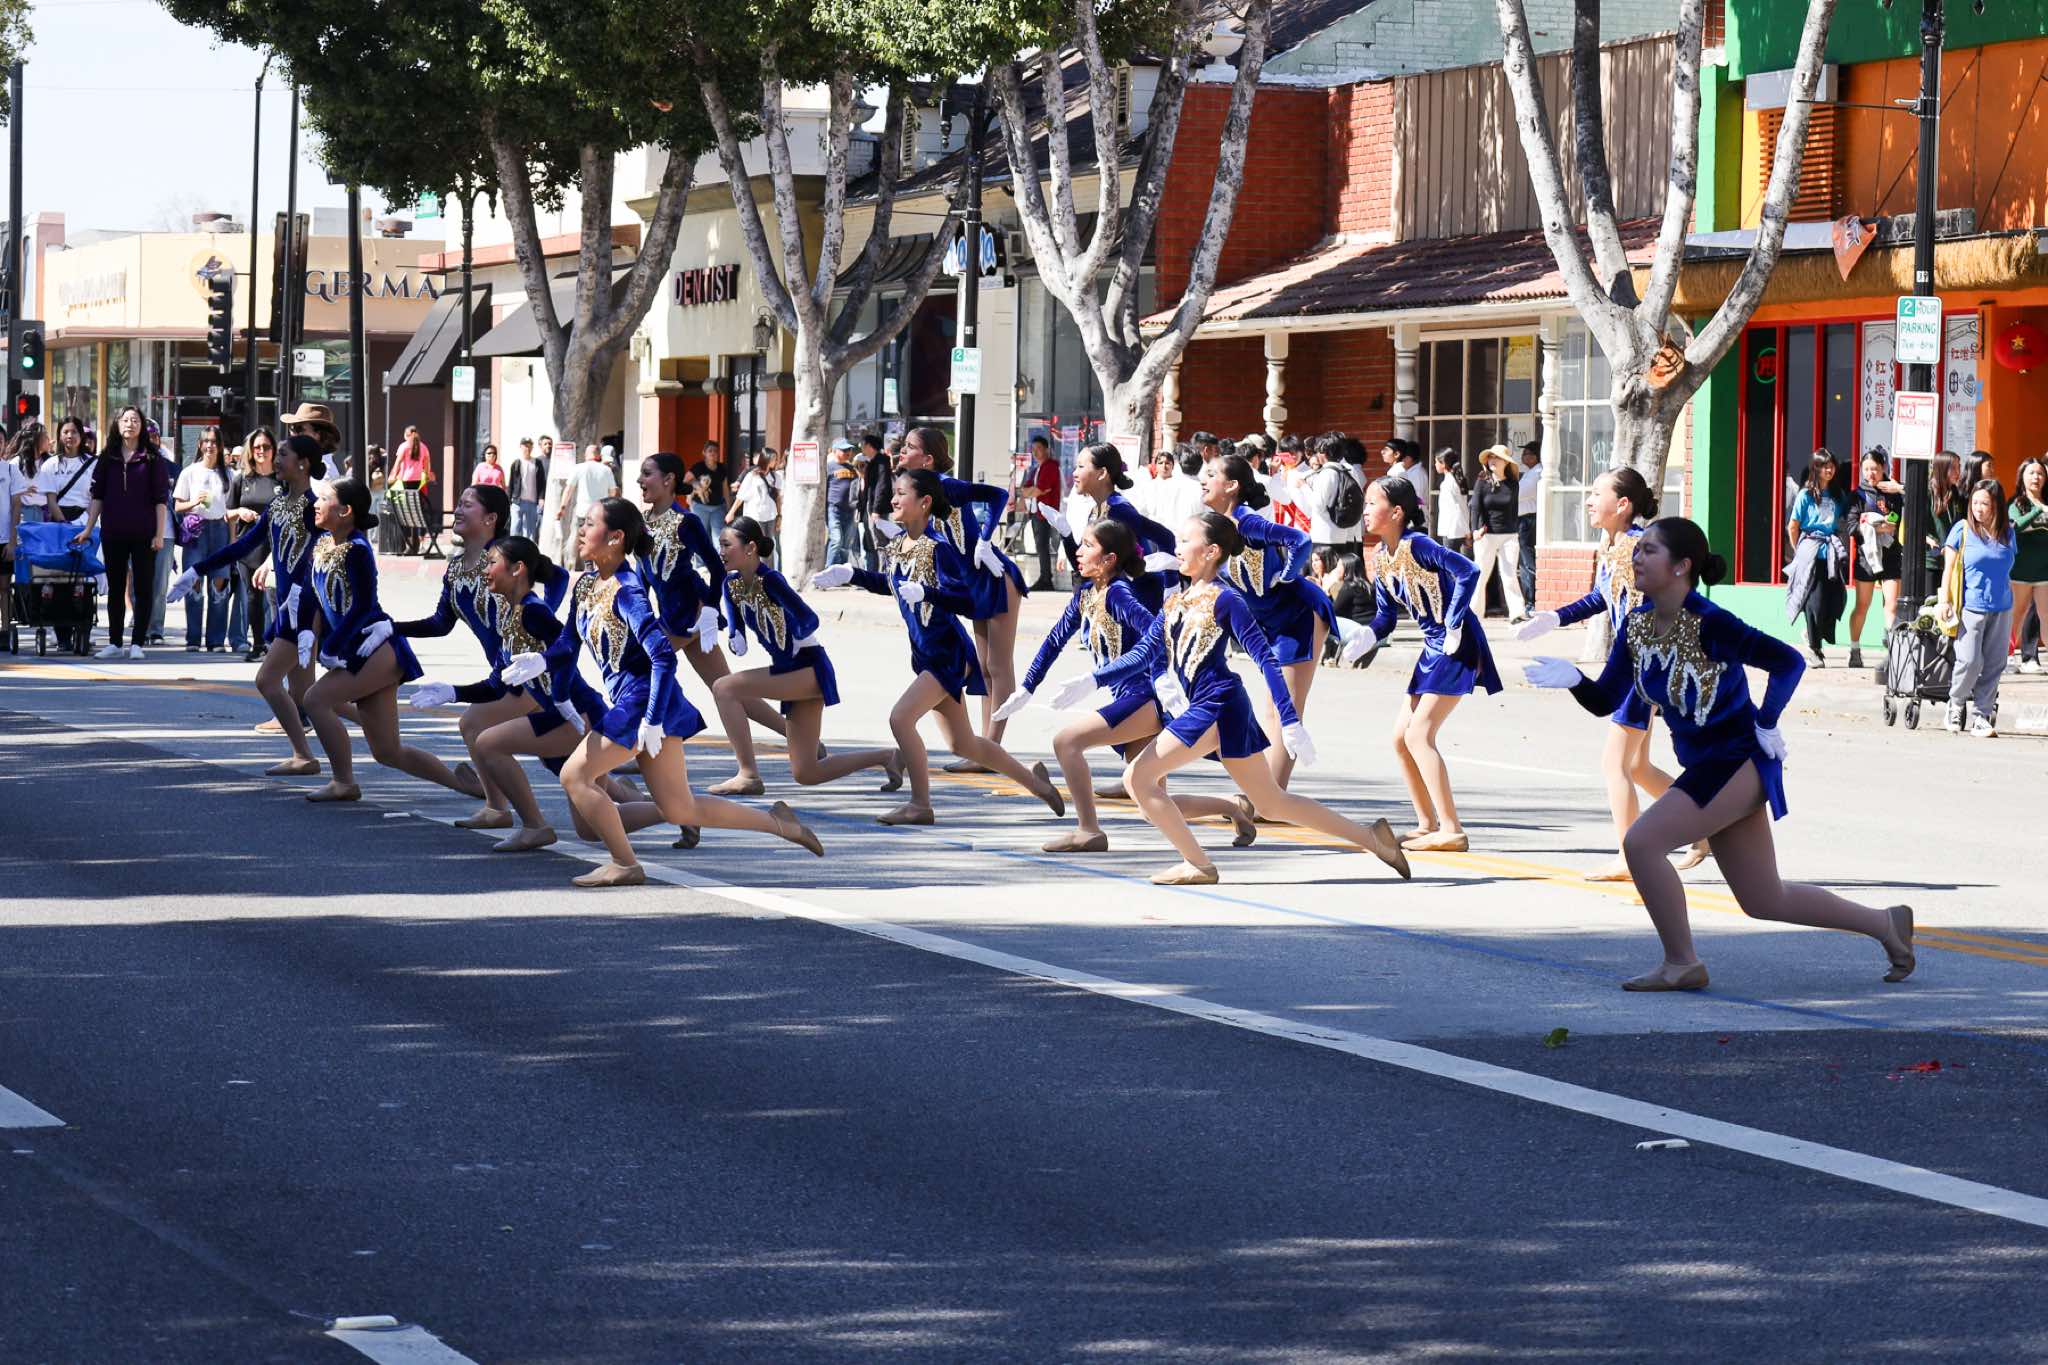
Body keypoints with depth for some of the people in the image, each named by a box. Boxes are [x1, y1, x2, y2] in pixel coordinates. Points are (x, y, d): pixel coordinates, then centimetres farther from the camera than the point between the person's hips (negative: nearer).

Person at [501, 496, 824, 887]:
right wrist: (542, 660, -8)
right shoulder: (585, 584, 8)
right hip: (624, 702, 9)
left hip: (643, 700, -9)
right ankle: (776, 821, 19)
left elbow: (663, 656, -23)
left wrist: (653, 721, -25)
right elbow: (569, 642, 15)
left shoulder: (626, 591, -18)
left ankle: (624, 865, 1)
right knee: (681, 811, 12)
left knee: (574, 775, -8)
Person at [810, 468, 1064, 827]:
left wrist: (925, 592, -39)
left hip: (949, 653, -9)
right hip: (925, 655, 9)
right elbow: (889, 584, 25)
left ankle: (920, 805, -6)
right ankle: (1032, 779, 32)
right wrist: (849, 575, 15)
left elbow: (968, 603, -26)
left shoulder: (938, 548, -20)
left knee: (901, 717, -18)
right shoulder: (897, 544, 4)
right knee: (962, 743, 15)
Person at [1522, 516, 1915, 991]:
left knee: (1642, 842, -18)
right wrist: (1574, 680, -15)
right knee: (1765, 902, 13)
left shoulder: (1710, 625, -20)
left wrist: (1766, 723, -16)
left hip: (1739, 761, -8)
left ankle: (1681, 964, -3)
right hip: (1706, 767, 8)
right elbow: (1605, 700, 4)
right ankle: (1886, 924, 29)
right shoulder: (1637, 626, 2)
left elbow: (1788, 662, -20)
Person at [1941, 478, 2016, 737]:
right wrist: (1945, 601, -6)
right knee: (1970, 661, -12)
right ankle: (1955, 703, 13)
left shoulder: (2007, 533, 10)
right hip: (1970, 607, -4)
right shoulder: (1963, 530, 0)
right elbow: (1950, 567, 0)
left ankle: (1980, 717, 8)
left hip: (2001, 609, 4)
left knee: (1994, 665, 2)